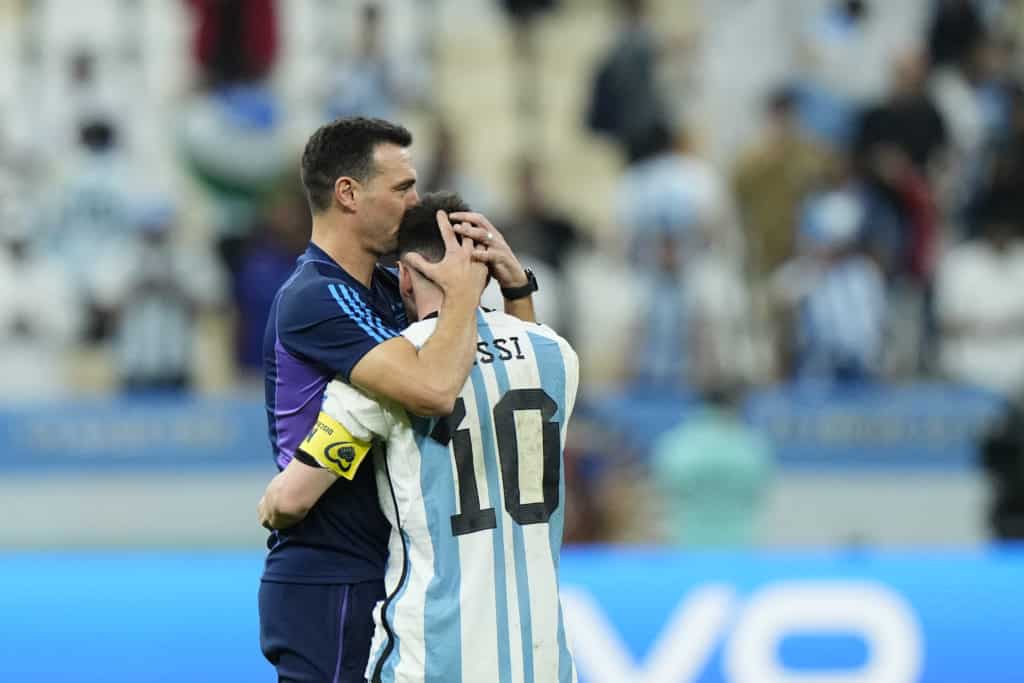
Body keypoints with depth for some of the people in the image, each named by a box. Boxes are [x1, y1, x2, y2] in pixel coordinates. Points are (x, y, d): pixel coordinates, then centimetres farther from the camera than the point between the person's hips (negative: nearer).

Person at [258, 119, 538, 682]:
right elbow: (434, 390, -32)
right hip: (328, 586, -9)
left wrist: (514, 283, 0)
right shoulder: (315, 298, -17)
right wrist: (464, 290, -16)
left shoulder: (385, 289, 12)